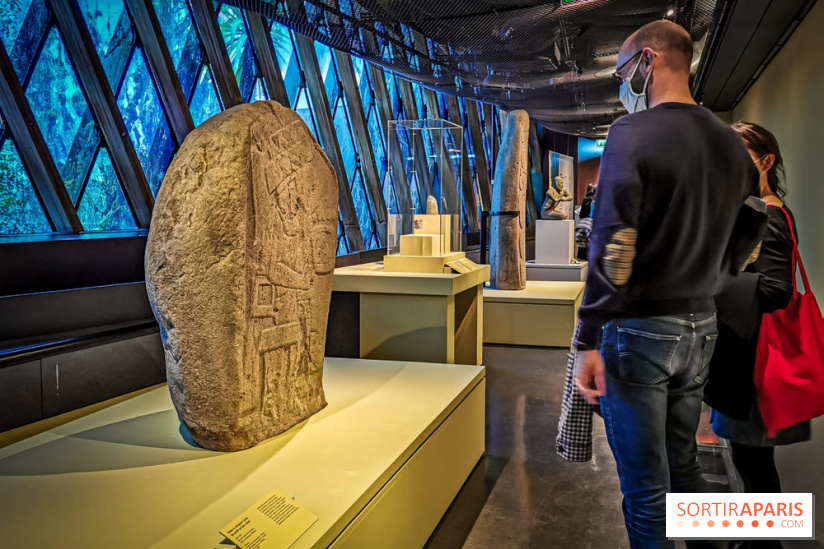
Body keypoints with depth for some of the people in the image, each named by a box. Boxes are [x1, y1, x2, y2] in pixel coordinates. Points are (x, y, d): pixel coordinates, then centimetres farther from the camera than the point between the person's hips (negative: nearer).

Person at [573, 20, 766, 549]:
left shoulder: (633, 133, -13)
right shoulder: (732, 143, 8)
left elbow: (613, 245, -18)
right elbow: (749, 230, 16)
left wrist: (588, 341, -15)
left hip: (640, 330, -7)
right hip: (701, 328, 7)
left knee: (646, 485, 5)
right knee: (683, 465, 21)